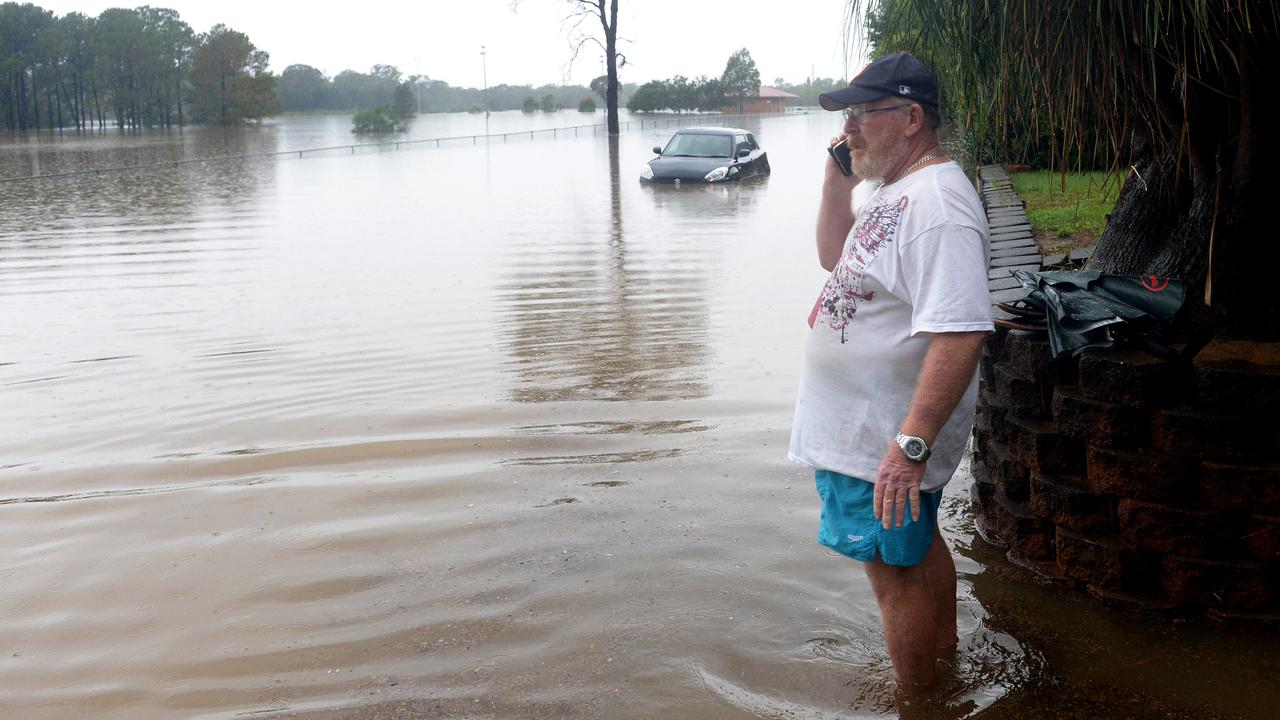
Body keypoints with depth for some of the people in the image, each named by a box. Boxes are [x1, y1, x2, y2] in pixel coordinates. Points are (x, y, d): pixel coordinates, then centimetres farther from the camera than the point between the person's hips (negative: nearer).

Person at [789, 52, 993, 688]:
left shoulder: (937, 205, -26)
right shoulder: (898, 190, 8)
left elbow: (960, 334, -33)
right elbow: (835, 258, 21)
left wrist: (911, 444, -35)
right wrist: (838, 179, 6)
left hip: (888, 444, -10)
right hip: (860, 426, 10)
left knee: (896, 570, 4)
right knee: (918, 546, 26)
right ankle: (944, 652, 46)